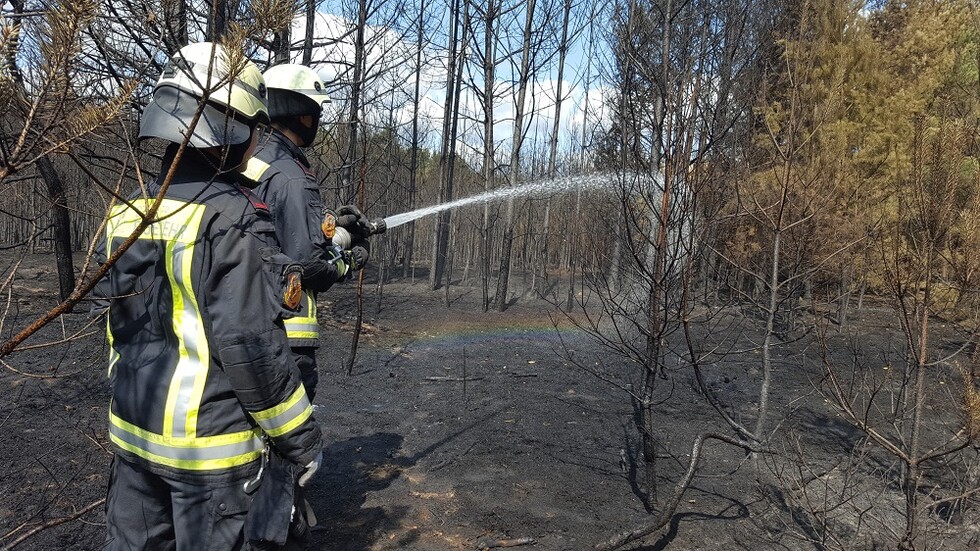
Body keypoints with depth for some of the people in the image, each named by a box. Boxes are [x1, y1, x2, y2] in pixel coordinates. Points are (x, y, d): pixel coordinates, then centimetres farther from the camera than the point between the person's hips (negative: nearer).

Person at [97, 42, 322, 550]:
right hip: (210, 444, -7)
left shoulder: (127, 212, 4)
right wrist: (301, 439, -14)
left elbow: (122, 327, 13)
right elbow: (251, 345, -23)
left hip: (134, 432, 8)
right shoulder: (232, 219, -21)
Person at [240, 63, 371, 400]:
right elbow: (306, 263, -21)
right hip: (286, 330, -9)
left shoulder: (254, 161, 9)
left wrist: (329, 221, 12)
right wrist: (347, 263, -3)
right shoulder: (289, 176, -18)